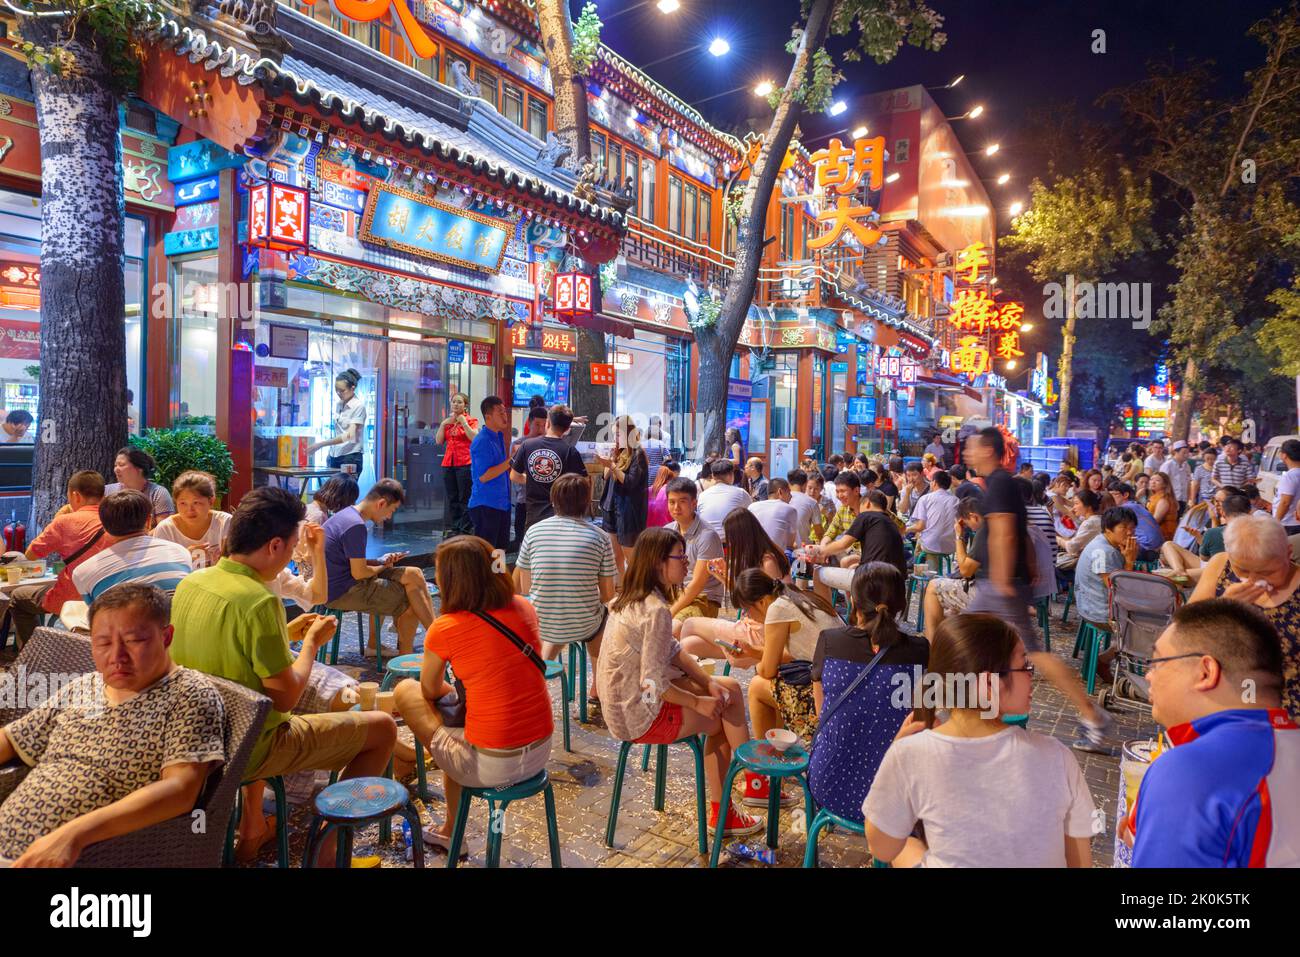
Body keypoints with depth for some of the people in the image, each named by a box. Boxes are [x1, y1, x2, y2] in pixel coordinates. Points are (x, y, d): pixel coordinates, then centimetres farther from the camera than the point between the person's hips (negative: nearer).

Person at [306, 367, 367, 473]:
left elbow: (349, 436, -17)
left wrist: (321, 444, -22)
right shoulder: (338, 405, 12)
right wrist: (329, 453, 14)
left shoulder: (359, 406, -9)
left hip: (351, 457, -6)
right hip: (335, 457, 6)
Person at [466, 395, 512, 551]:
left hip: (501, 502, 9)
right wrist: (511, 461, -21)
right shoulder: (482, 441, -16)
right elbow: (483, 476, -21)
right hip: (485, 505, -9)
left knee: (501, 550, 15)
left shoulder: (499, 436, 12)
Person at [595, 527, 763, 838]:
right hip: (640, 716, -9)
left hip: (623, 704, 9)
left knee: (729, 688, 11)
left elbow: (672, 650, 10)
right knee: (727, 713, 3)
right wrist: (698, 702, -11)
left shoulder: (633, 599, 5)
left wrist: (709, 683, 1)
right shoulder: (656, 611, -25)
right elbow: (654, 684, -25)